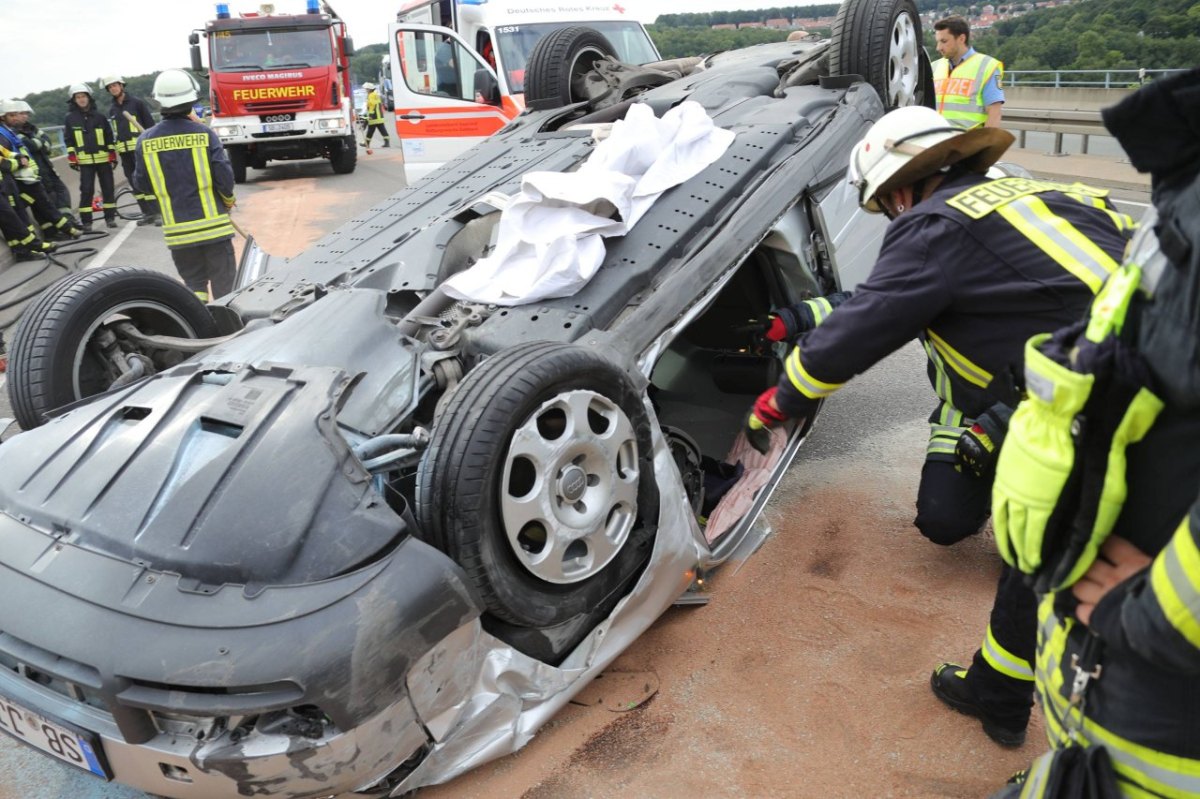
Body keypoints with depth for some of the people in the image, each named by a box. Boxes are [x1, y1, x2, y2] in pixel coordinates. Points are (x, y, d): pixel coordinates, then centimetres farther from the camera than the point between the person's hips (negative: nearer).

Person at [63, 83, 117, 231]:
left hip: (103, 158, 2)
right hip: (85, 160, -2)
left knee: (108, 188, 4)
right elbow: (68, 140, 6)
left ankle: (110, 217, 14)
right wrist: (72, 158, 0)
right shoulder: (70, 119, 5)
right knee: (86, 190, -5)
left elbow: (109, 138, 11)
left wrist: (113, 156, 7)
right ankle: (86, 221, -1)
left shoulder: (100, 117, 7)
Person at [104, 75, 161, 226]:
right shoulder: (112, 109, 16)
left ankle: (157, 212, -11)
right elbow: (115, 130, 22)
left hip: (140, 147, -6)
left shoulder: (137, 102, 1)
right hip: (124, 150, 6)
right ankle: (147, 213, 8)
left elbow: (150, 124, -2)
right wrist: (116, 150, 18)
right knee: (134, 183, 5)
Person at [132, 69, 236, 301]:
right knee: (224, 285, 6)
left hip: (177, 230, 2)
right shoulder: (204, 134, -8)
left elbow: (141, 185, 3)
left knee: (194, 284, 14)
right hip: (212, 224, -2)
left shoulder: (145, 141, -2)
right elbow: (224, 176, -10)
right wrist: (228, 199, 10)